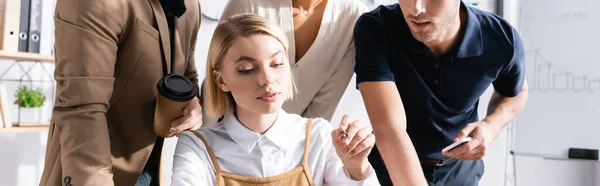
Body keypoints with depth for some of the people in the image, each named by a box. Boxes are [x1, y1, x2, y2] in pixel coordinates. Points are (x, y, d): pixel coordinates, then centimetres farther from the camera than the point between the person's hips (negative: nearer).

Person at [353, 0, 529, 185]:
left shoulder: (501, 39, -23)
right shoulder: (374, 30, -31)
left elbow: (516, 92, 0)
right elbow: (388, 131, -40)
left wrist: (492, 125, -20)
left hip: (458, 169, 3)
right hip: (390, 167, -2)